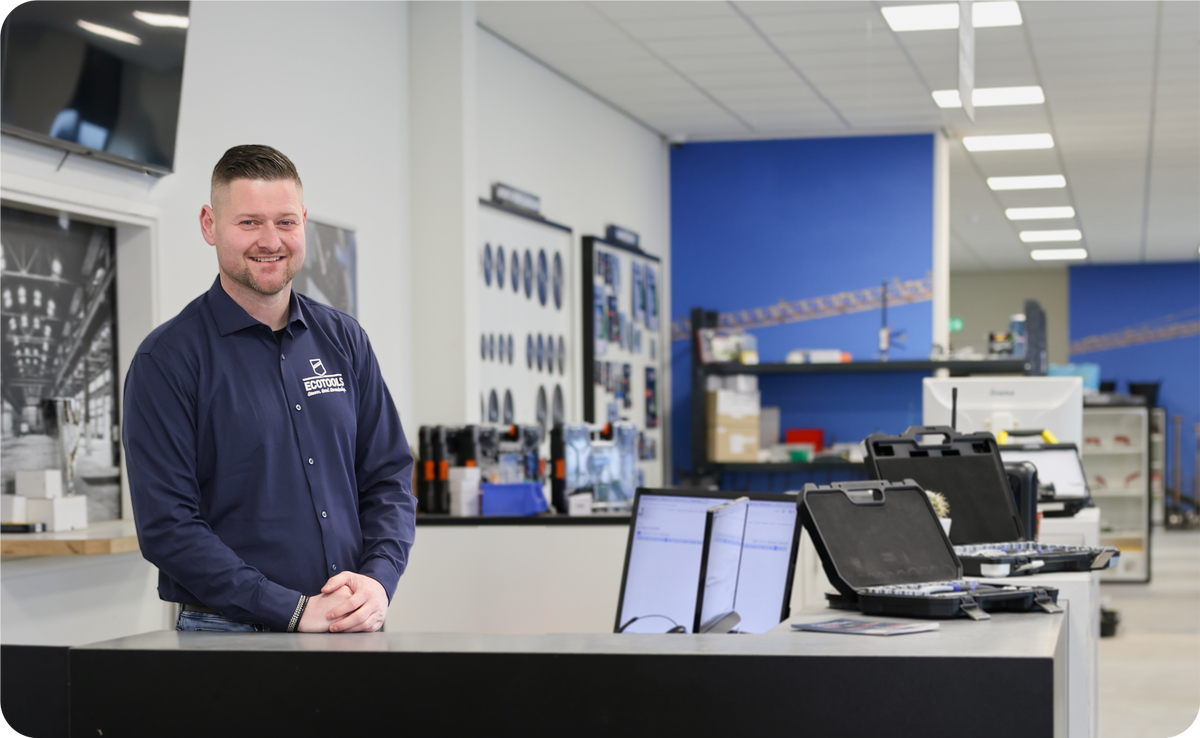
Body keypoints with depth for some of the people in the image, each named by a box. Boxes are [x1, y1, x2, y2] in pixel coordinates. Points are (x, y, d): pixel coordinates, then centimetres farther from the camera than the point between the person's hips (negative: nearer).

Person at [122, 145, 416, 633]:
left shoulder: (343, 340, 11)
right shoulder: (166, 358, -6)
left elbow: (389, 477, 11)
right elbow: (167, 527, -12)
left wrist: (378, 579, -8)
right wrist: (295, 610, -18)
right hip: (229, 632, -4)